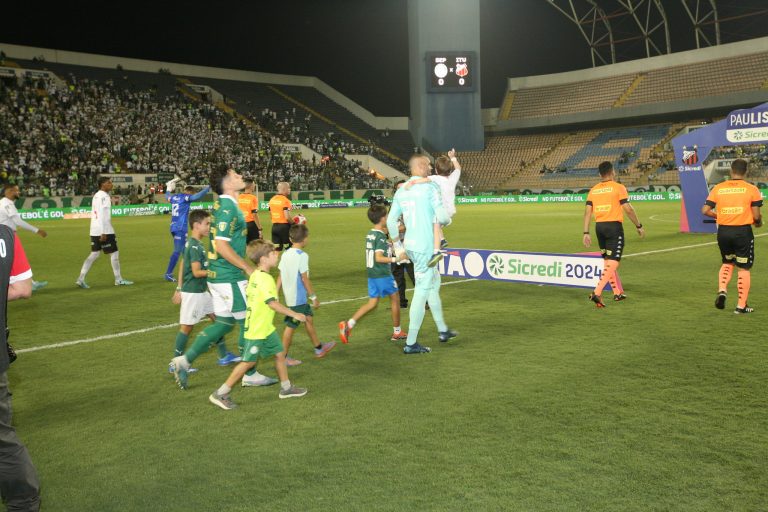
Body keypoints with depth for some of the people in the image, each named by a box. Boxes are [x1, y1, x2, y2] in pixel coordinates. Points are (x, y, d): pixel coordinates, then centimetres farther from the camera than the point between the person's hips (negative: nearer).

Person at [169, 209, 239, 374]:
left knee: (217, 318, 13)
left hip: (202, 292, 10)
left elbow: (182, 266, 14)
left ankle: (224, 356, 21)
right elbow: (197, 272, -23)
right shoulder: (195, 246, -20)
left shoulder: (190, 243, 10)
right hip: (193, 293, -10)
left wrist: (179, 289, 19)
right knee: (186, 327, 0)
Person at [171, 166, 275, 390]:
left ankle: (184, 360, 17)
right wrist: (249, 268, -17)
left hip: (219, 276, 10)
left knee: (224, 323, 16)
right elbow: (222, 246, -24)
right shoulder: (228, 208, -18)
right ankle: (250, 375, 16)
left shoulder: (222, 205, 12)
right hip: (229, 278, -9)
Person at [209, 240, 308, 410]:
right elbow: (273, 304, -27)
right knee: (248, 362, -2)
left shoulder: (255, 275, 7)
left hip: (266, 328, 10)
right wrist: (294, 314, -20)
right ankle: (220, 394, 6)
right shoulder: (265, 279, -23)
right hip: (257, 331, -10)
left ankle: (286, 388, 28)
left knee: (280, 353, 15)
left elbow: (249, 294, 18)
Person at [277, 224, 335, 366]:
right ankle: (283, 357, 10)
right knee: (291, 326, 1)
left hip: (289, 295, 9)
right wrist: (314, 297, -10)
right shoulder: (302, 255, -18)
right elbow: (305, 279, -18)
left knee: (308, 319, 19)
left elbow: (280, 277, 7)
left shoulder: (285, 254, 5)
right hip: (298, 297, -9)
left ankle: (319, 348, 32)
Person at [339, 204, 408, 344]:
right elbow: (378, 258, -26)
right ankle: (397, 332, 20)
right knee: (395, 299, 10)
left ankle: (348, 325, -3)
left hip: (372, 274, 8)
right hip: (383, 274, -8)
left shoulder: (370, 234, 9)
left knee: (372, 303, 11)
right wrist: (396, 259, -28)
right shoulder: (381, 237, -17)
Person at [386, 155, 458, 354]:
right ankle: (411, 343, 2)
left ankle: (442, 330, 34)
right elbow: (442, 217, -18)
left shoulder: (401, 191, 9)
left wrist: (398, 244, 20)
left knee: (434, 283, 23)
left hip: (410, 245, 8)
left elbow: (390, 221, 11)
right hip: (425, 247, -8)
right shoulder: (430, 188, -12)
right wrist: (446, 219, 6)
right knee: (422, 292, -2)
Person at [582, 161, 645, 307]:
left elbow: (587, 212, 4)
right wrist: (639, 226, 2)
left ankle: (618, 293, 28)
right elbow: (628, 209, -8)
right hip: (614, 226, -6)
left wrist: (586, 233, 4)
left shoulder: (593, 190, 9)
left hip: (599, 227, 6)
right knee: (612, 263, -7)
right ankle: (597, 293, -21)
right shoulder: (618, 187, -5)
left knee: (607, 261, 17)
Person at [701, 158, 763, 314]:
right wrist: (758, 222, 15)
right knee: (744, 268, 7)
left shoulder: (718, 188, 3)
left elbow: (705, 210, 1)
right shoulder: (751, 189, -4)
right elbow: (756, 215, -7)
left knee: (727, 263, 25)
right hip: (743, 232, -3)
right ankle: (741, 306, 10)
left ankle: (722, 290, 3)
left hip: (723, 231, 3)